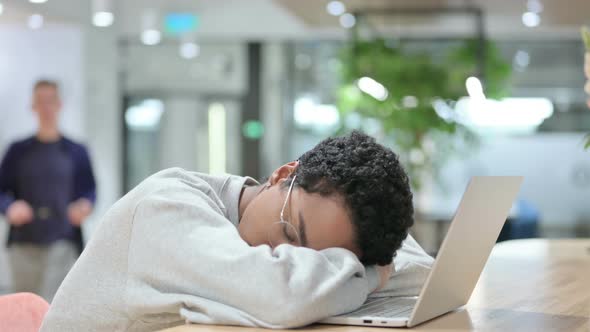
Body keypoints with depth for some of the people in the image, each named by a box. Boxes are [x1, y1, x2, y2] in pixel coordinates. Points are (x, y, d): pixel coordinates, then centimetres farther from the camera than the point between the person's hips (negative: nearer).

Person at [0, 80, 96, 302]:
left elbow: (89, 190, 9)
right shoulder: (18, 151, 12)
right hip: (24, 244, 2)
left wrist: (85, 206, -13)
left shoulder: (76, 152, 10)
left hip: (62, 243, -2)